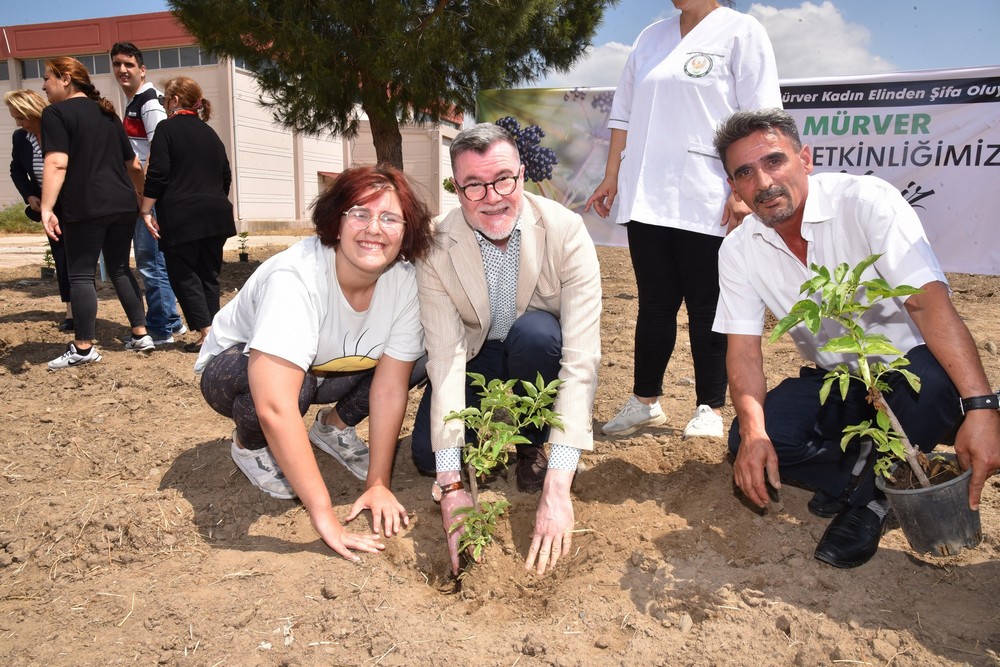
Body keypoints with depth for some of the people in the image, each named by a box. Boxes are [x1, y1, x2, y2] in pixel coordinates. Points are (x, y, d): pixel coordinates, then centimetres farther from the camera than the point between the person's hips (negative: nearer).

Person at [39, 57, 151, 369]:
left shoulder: (56, 113, -3)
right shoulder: (107, 113, 19)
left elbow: (57, 164, -16)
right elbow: (134, 165, 22)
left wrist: (46, 208, -20)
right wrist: (142, 198, 33)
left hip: (85, 207, -7)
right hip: (123, 204, 7)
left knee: (81, 274, 0)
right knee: (120, 269, 14)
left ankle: (83, 347, 2)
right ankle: (141, 334, 14)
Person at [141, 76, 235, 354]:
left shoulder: (167, 128, -2)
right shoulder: (210, 133, 17)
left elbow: (157, 174, -11)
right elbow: (226, 176, 20)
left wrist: (146, 210, -6)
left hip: (181, 217, -6)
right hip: (215, 215, 6)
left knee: (183, 275, 1)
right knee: (209, 275, 11)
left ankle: (206, 333, -8)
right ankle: (212, 333, 10)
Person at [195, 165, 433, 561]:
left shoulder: (405, 280, -21)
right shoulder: (296, 278, -37)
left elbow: (390, 387, -18)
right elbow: (274, 406, -45)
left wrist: (378, 484, -21)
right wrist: (324, 516, -45)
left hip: (326, 370, 4)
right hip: (235, 368, -4)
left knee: (421, 357, -17)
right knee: (297, 382, -38)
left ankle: (334, 427, 7)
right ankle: (249, 444, -2)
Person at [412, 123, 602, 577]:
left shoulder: (565, 232, -27)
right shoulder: (437, 249, -21)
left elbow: (582, 357, -33)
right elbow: (446, 357, -26)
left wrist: (557, 486, -40)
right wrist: (451, 484, -34)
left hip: (538, 351, -1)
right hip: (475, 358, 2)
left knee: (535, 331, -35)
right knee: (427, 454, -17)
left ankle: (532, 445, -7)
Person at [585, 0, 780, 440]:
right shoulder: (651, 38, 19)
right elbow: (624, 114, 20)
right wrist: (612, 176, 14)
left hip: (707, 204, -5)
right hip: (645, 201, 5)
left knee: (707, 309, 1)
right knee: (654, 305, 10)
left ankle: (710, 410, 13)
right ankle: (645, 402, 20)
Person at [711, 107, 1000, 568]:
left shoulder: (867, 202, -19)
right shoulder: (739, 250, -6)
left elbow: (930, 302, -29)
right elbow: (744, 348, -10)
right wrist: (753, 432, -29)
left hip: (906, 369, -2)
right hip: (835, 382, 3)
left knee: (933, 380, -37)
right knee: (748, 440, -22)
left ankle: (867, 498, -10)